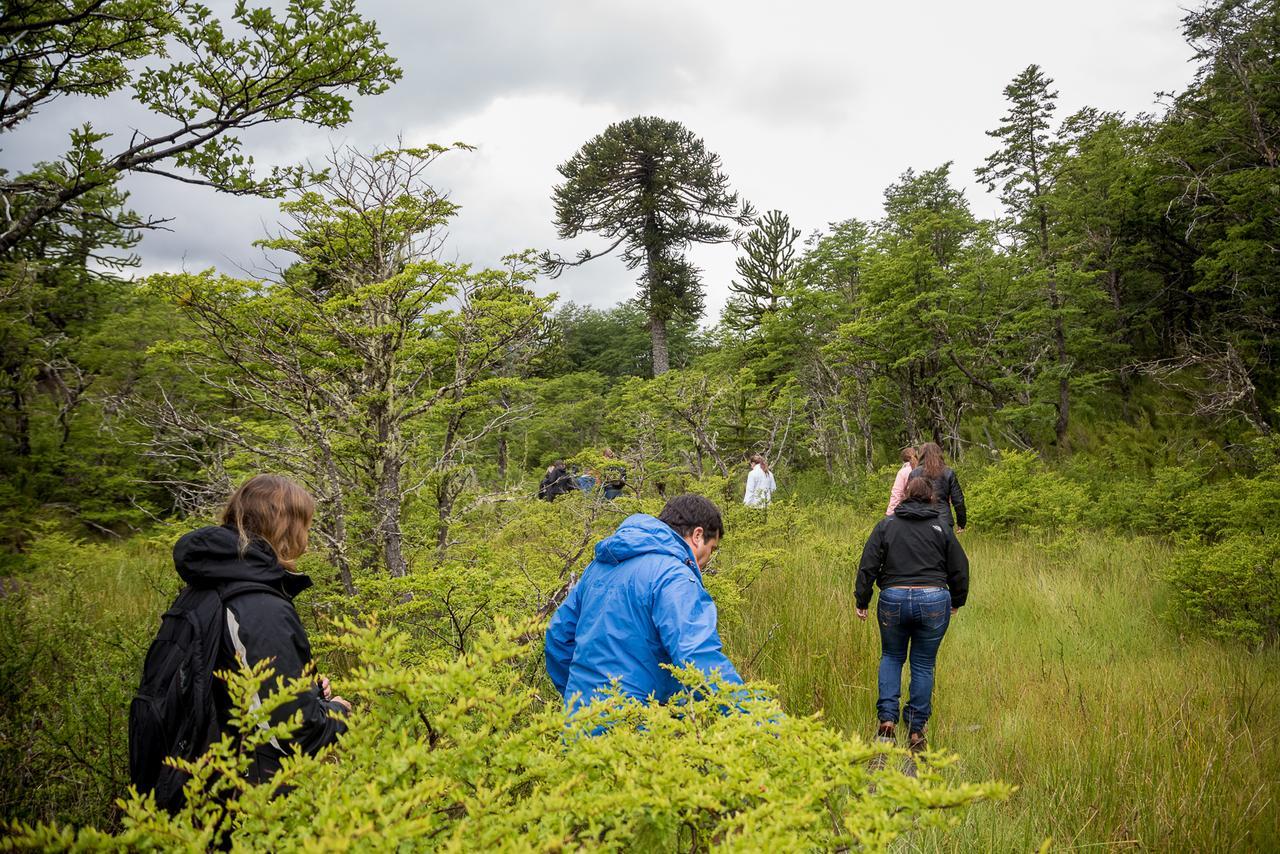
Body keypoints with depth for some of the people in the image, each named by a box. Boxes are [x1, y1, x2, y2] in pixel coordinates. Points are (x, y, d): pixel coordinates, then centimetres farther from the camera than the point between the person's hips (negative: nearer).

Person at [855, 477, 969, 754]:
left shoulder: (886, 525, 5)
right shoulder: (941, 528, 7)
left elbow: (868, 566, 1)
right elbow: (959, 569, 11)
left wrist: (861, 601, 9)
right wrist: (956, 602, 25)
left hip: (894, 599, 0)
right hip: (934, 600, 0)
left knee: (891, 657, 19)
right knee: (924, 665, 11)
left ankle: (887, 721, 5)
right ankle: (916, 731, 15)